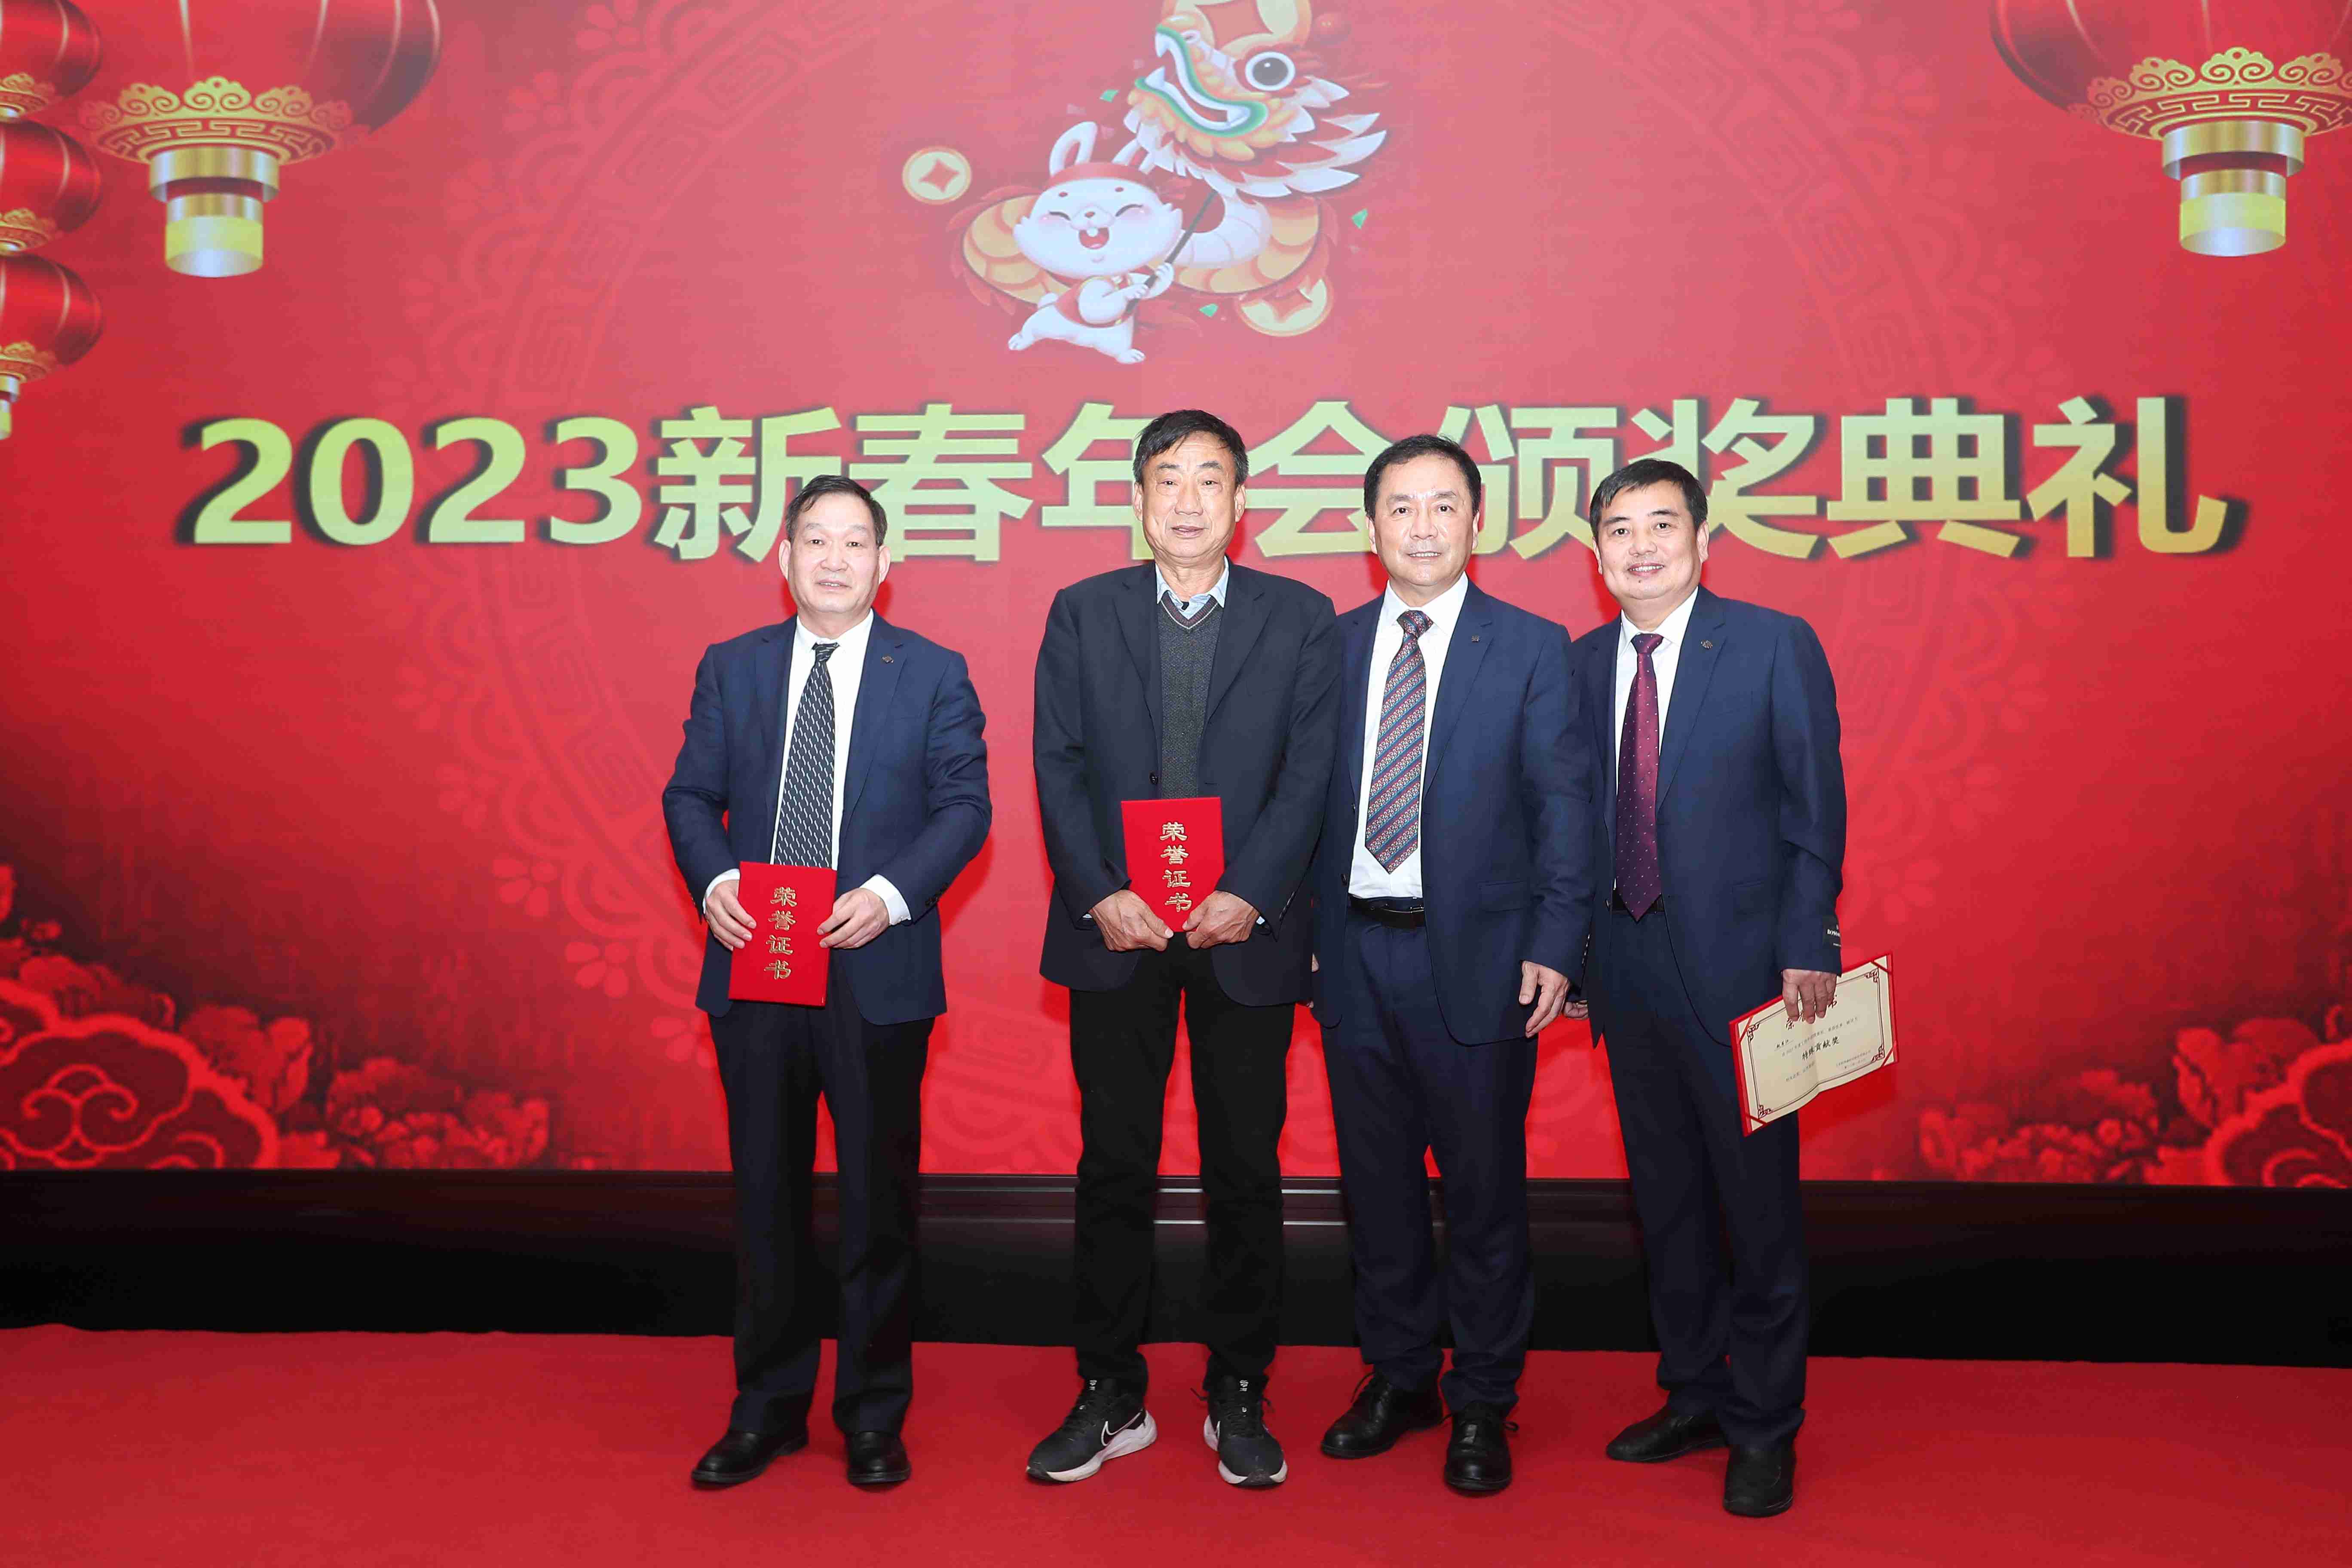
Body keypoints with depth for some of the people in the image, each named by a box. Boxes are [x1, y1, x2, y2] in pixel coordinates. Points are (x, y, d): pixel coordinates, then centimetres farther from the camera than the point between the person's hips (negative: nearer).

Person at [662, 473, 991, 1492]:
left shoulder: (934, 674, 2)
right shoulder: (730, 669, 9)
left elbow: (965, 805, -2)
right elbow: (691, 796, 8)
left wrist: (889, 894, -17)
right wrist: (715, 884, -12)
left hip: (878, 970, -2)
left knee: (879, 1197, 7)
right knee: (766, 1196, 11)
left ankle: (874, 1416, 22)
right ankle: (767, 1409, 26)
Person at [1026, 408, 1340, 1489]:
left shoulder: (1298, 618, 5)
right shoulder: (1082, 613, 7)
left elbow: (1309, 772, -1)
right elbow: (1058, 766, 2)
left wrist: (1248, 895, -13)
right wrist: (1101, 895, -10)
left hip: (1244, 932, 0)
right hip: (1114, 930, 1)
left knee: (1245, 1171, 6)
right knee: (1115, 1169, 6)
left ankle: (1238, 1398, 20)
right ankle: (1112, 1397, 19)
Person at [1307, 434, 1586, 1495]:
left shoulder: (1531, 648, -1)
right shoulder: (1330, 646, 7)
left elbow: (1563, 805, -3)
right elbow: (1310, 798, 8)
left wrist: (1553, 948, -9)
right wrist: (1303, 929, 2)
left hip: (1475, 956, -3)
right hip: (1355, 954, 3)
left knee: (1483, 1189, 6)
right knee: (1377, 1182, 13)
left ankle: (1482, 1405, 22)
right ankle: (1398, 1378, 30)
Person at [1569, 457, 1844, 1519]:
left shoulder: (1775, 645, -5)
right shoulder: (1583, 662, 8)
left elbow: (1815, 807, -5)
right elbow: (1580, 815, 10)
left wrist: (1806, 948, -11)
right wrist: (1571, 941, 4)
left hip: (1737, 964, -4)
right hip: (1628, 969, 5)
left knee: (1757, 1203, 4)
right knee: (1665, 1201, 15)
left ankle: (1764, 1427, 19)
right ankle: (1693, 1396, 31)